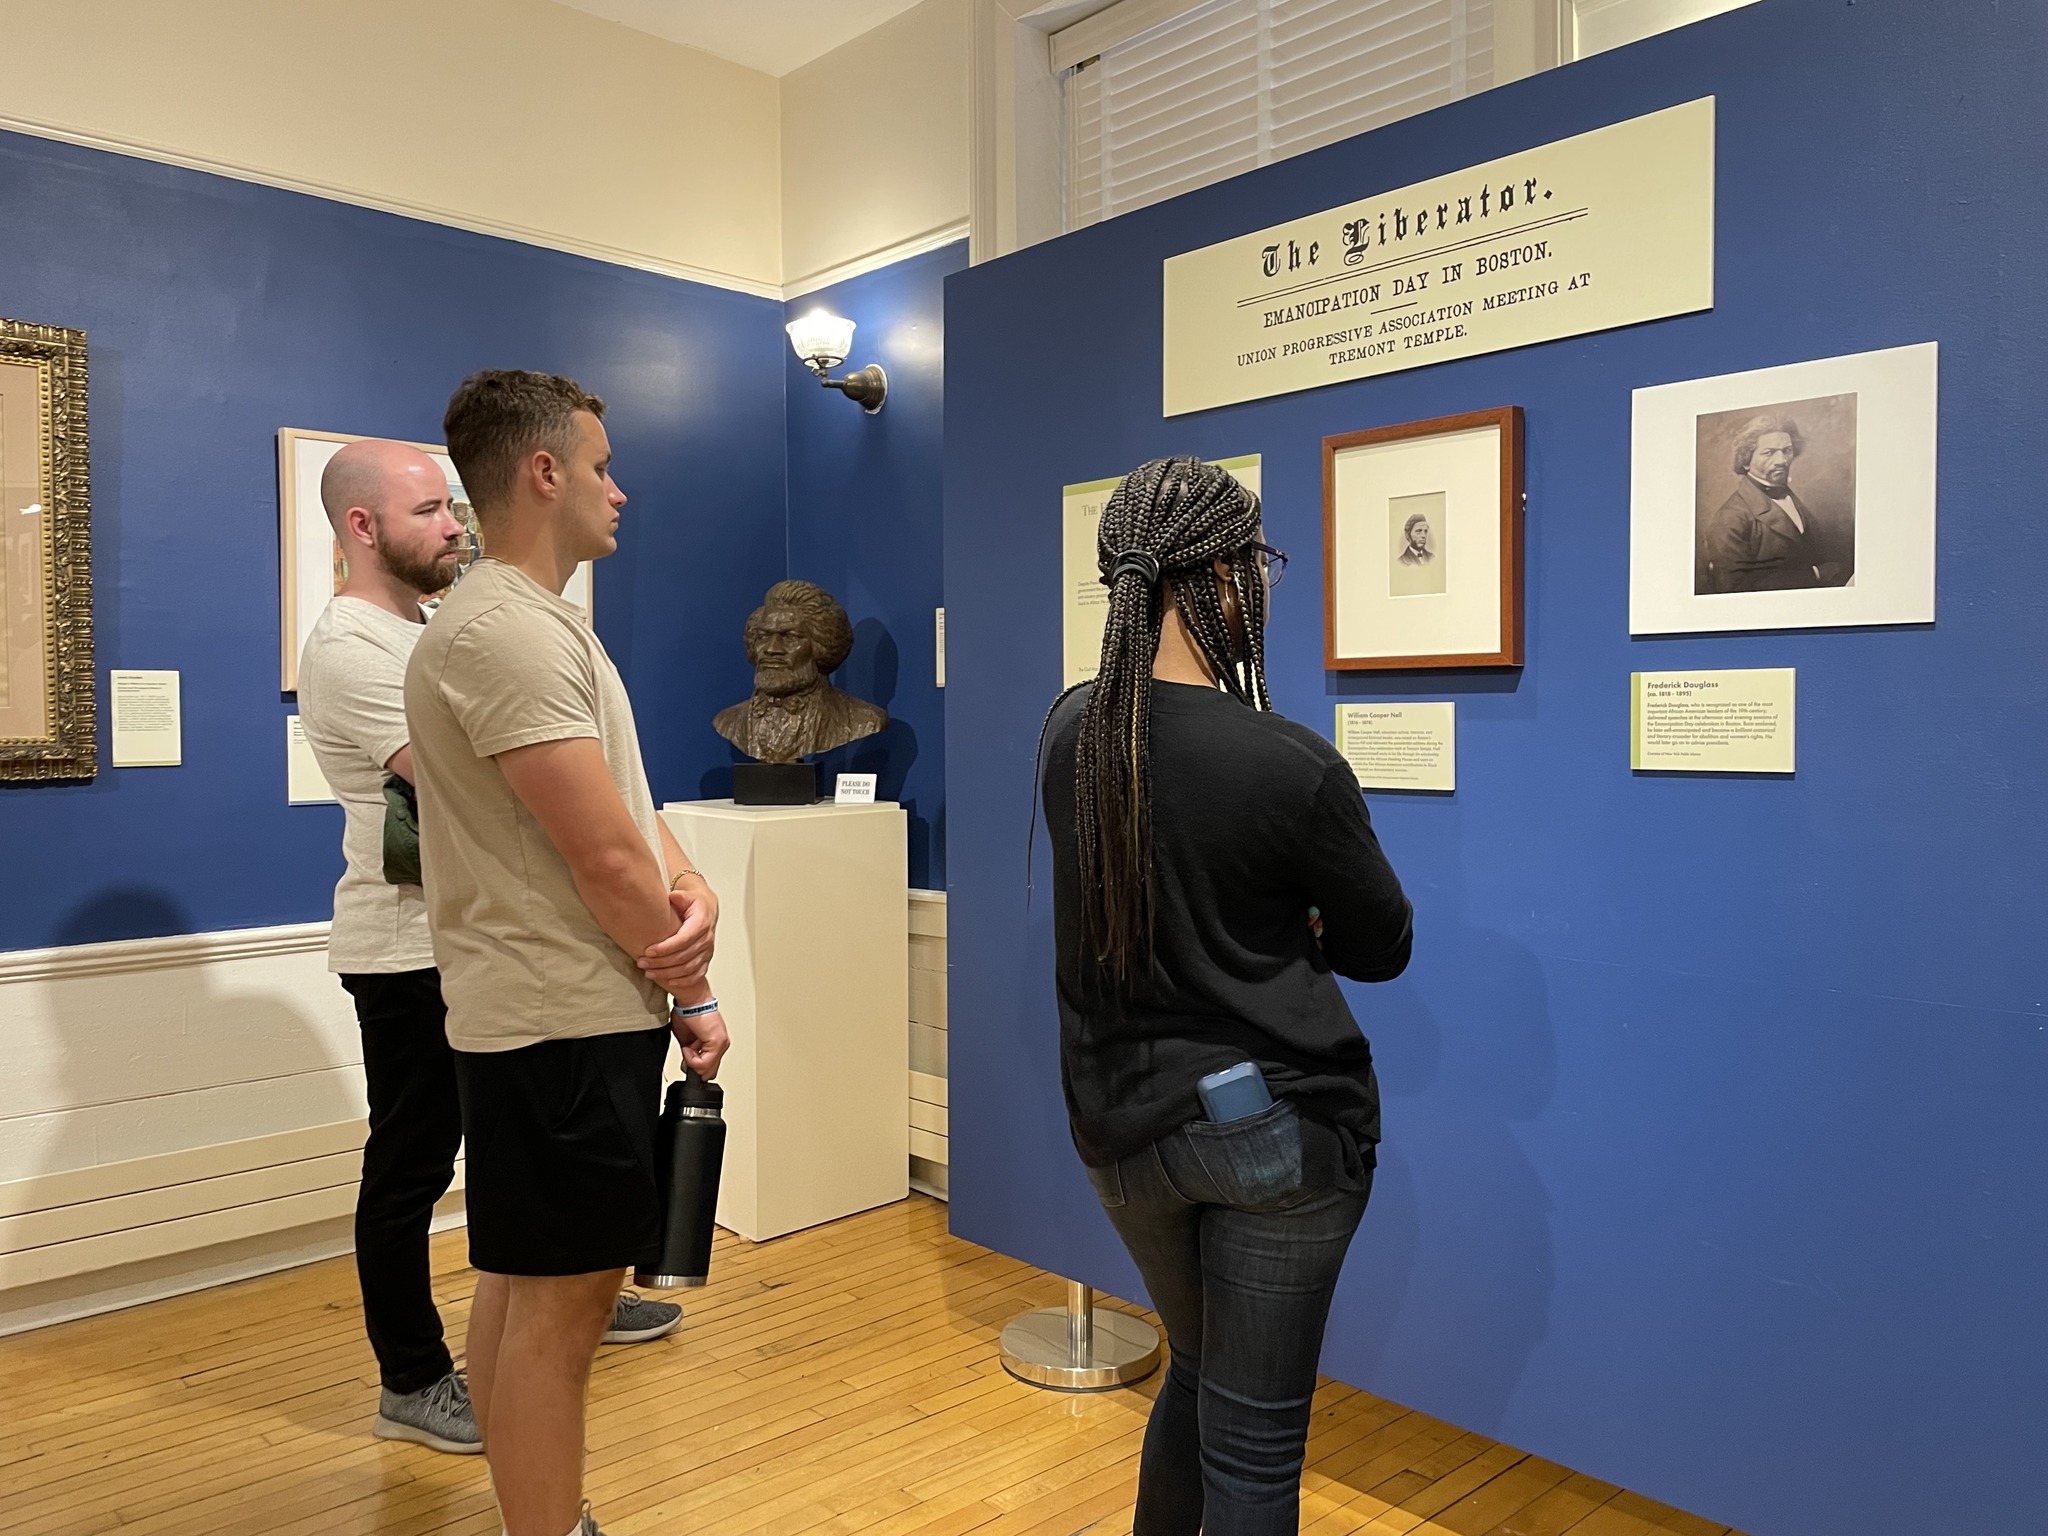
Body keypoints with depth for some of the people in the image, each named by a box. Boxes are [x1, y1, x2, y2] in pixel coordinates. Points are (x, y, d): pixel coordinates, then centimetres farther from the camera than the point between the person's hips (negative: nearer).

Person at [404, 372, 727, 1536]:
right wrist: (695, 997, -9)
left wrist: (693, 891, -7)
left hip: (565, 1012, 10)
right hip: (567, 1018, -10)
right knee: (559, 1301, 0)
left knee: (521, 1286, 19)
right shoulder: (505, 631, -18)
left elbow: (627, 805, 13)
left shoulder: (542, 623, 15)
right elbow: (602, 854, -21)